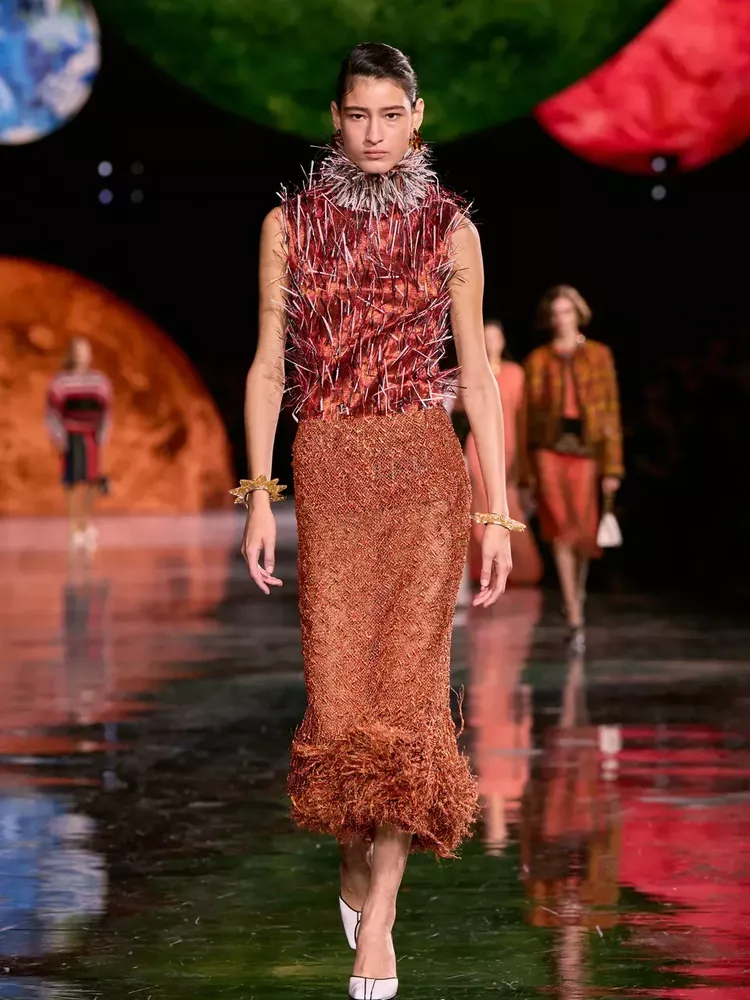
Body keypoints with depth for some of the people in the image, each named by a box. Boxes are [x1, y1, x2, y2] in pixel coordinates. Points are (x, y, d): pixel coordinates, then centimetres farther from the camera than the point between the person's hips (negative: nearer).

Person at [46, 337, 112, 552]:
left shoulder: (100, 381, 9)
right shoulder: (61, 381, -2)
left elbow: (105, 410, 13)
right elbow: (52, 411, -3)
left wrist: (102, 435, 4)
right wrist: (59, 437, -10)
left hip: (92, 438, 4)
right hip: (72, 437, -4)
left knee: (90, 482, 7)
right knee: (76, 483, -9)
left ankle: (87, 525, 22)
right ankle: (76, 530, -6)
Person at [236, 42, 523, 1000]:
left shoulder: (450, 231, 5)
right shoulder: (290, 225, 6)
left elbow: (477, 375, 6)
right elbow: (268, 365, 7)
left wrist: (496, 512, 2)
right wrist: (257, 492, -1)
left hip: (425, 472, 0)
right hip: (328, 475, 0)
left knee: (408, 681, -6)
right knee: (339, 690, -4)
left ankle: (376, 914, 1)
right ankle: (356, 857, 25)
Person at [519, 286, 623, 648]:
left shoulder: (599, 356, 6)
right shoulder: (537, 360, 7)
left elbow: (610, 411, 3)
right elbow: (528, 415, 8)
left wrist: (612, 467, -3)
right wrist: (526, 472, 4)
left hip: (586, 447, 0)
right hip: (549, 447, 0)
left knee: (583, 535, 0)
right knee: (561, 532, -10)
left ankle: (578, 584, 36)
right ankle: (575, 619, -9)